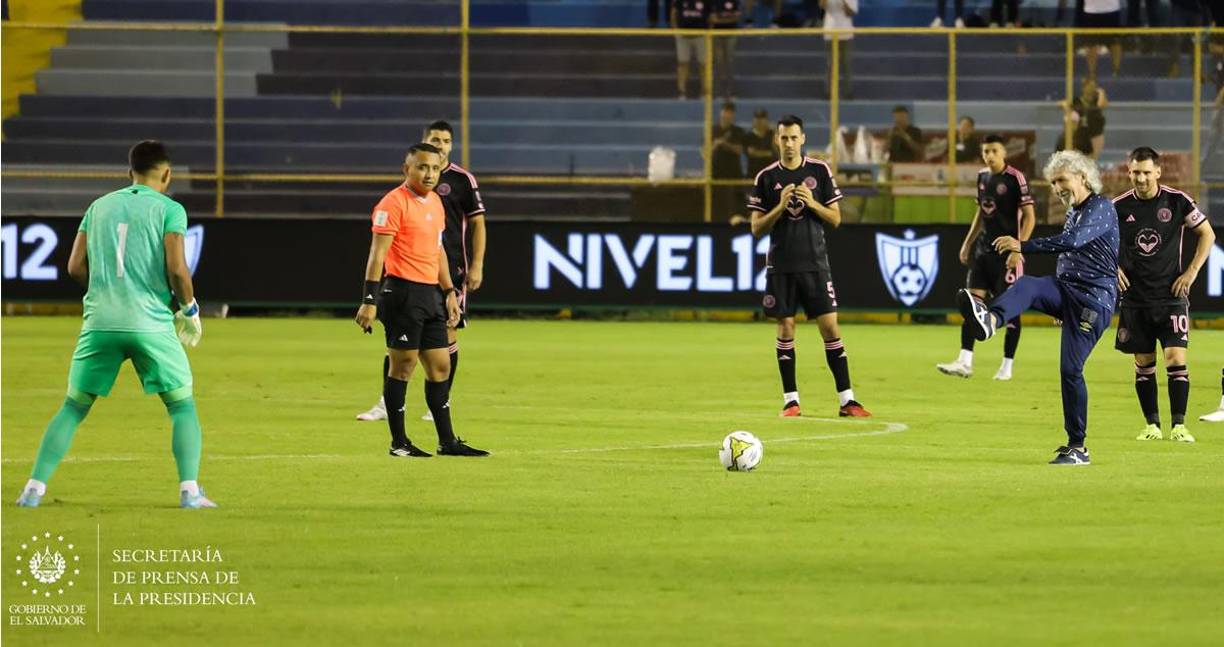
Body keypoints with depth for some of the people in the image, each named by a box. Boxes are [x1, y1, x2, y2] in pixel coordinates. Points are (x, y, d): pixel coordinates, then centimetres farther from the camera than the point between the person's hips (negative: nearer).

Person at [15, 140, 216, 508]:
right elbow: (177, 269, -9)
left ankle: (34, 488, 3)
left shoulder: (100, 206, 14)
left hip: (100, 323, 3)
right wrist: (190, 311, 8)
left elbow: (76, 267, 11)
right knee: (183, 407, 9)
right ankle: (189, 491, -5)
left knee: (73, 408, 12)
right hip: (152, 323, -3)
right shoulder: (169, 209, 1)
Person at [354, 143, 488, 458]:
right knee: (402, 365, -4)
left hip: (431, 294, 8)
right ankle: (399, 442, 2)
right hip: (403, 292, -8)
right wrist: (369, 300, -20)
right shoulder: (393, 203, -10)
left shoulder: (435, 202, 16)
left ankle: (447, 441, 15)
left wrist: (450, 292, 22)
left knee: (440, 366, 9)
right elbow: (377, 254, -15)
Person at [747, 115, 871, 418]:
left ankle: (846, 399, -2)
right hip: (780, 265, 0)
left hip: (815, 262, 0)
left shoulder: (820, 171, 4)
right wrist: (780, 207, -14)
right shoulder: (766, 177, 2)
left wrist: (812, 203, -12)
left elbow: (835, 219, 5)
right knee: (785, 328, 1)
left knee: (830, 326, -4)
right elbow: (757, 228, 1)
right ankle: (791, 401, 8)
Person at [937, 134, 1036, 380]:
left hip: (1007, 252, -7)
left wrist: (1018, 249, -18)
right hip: (984, 249, 7)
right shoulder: (983, 176, 10)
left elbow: (1029, 216, -12)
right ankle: (965, 362, -5)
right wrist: (968, 242, 17)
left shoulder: (1015, 178, -11)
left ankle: (1007, 366, 7)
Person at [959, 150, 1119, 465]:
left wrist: (1023, 246, -29)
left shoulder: (1101, 208, -9)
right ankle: (990, 320, -60)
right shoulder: (1073, 213, 20)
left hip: (1094, 298, -7)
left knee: (1071, 369, -10)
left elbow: (1072, 241, -26)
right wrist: (1060, 307, 35)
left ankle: (1078, 447, 2)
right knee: (1027, 285, -26)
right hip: (1065, 289, 7)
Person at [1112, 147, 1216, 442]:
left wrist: (1191, 272, -2)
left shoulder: (1177, 201, -5)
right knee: (1143, 363, 4)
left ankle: (1179, 425, -8)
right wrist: (1113, 268, 0)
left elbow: (1207, 234, 6)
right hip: (1135, 297, 2)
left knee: (1176, 357, -11)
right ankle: (1152, 425, 12)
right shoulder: (1119, 207, -1)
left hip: (1171, 295, -2)